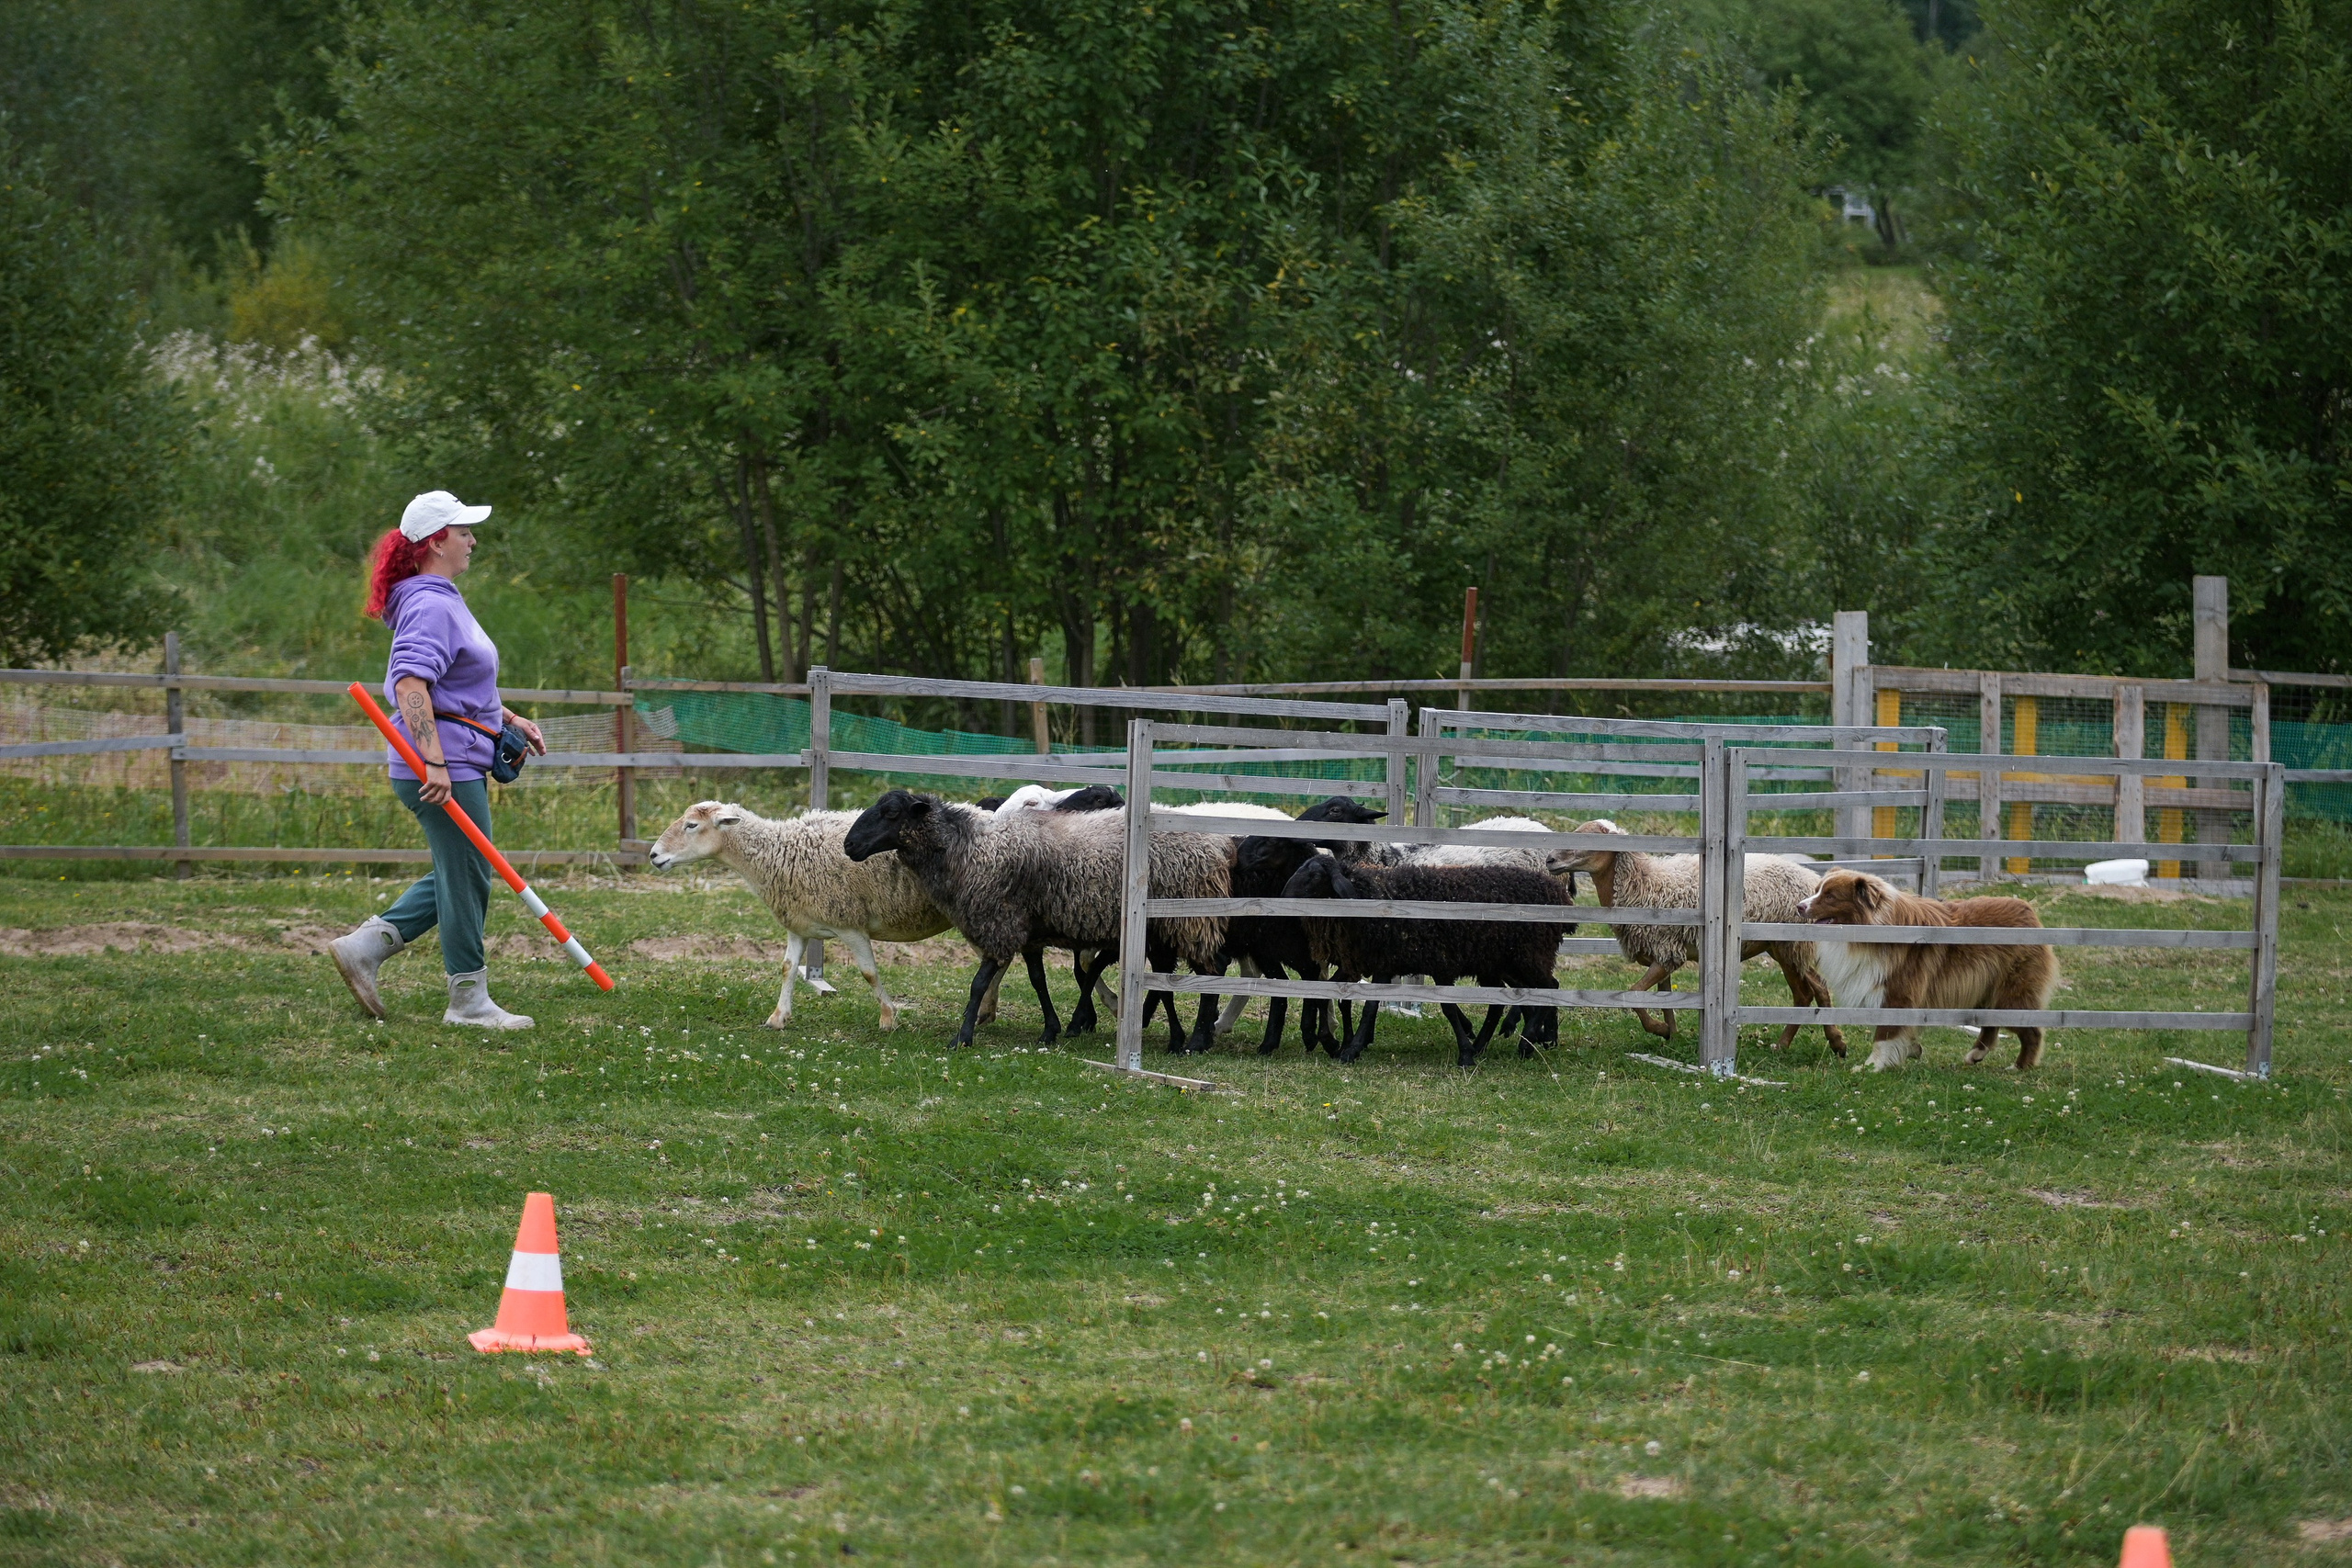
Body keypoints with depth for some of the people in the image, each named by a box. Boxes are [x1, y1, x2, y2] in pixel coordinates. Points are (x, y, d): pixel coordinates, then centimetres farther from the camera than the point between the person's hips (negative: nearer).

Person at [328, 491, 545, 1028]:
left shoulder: (444, 602, 18)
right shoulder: (431, 607, -16)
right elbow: (411, 685, -28)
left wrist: (508, 718, 24)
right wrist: (434, 762, -33)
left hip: (456, 762, 11)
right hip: (442, 766, -11)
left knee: (459, 875, 17)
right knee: (467, 876, -3)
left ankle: (365, 945, 16)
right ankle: (469, 1000, 6)